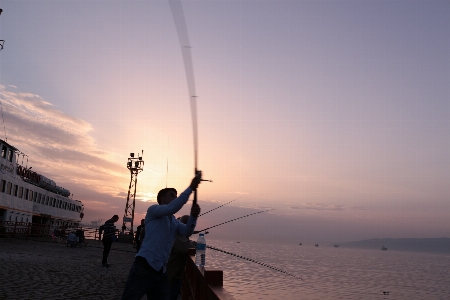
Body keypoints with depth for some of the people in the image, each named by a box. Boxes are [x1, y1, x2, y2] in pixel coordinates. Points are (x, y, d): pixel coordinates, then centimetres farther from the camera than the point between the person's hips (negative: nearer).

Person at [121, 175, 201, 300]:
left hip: (161, 271, 8)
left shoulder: (174, 221, 21)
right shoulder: (153, 210, 1)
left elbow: (187, 232, 3)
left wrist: (193, 216, -17)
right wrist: (191, 188, -18)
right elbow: (171, 208, -19)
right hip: (144, 266, -8)